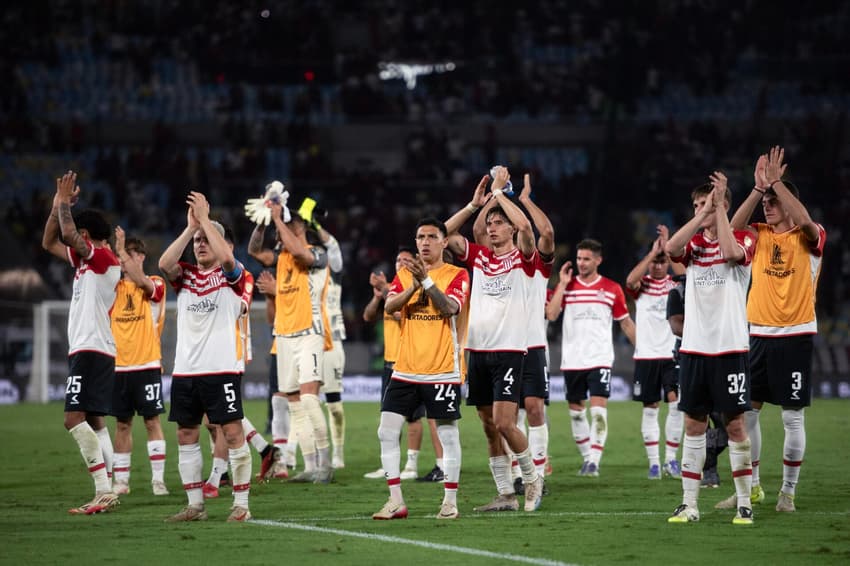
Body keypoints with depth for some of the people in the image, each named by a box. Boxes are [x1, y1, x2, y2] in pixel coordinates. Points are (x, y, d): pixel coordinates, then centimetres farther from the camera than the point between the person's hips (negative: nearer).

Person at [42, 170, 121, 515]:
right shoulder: (86, 260, 17)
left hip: (90, 352, -11)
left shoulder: (104, 258, -11)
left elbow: (68, 234, -26)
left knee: (74, 419, -18)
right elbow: (49, 243, 26)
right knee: (93, 423, 8)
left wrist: (65, 202, -10)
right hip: (86, 350, 11)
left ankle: (104, 490, -24)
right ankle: (105, 492, 6)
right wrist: (58, 205, 18)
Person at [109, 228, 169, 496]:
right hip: (119, 366, 4)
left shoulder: (155, 284, -2)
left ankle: (158, 479, -3)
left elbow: (140, 280, -21)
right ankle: (121, 480, 11)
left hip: (147, 365, -4)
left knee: (152, 420, -4)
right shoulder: (114, 286, 13)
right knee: (122, 424, 7)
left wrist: (122, 249, -26)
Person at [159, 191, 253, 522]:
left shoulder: (232, 275, 2)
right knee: (186, 437, 7)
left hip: (222, 369, -5)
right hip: (185, 370, 5)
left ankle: (241, 505, -3)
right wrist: (190, 227, -10)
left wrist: (205, 219, -14)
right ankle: (194, 505, 14)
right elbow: (164, 264, -8)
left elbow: (226, 257, -20)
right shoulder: (184, 275, 12)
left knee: (233, 433, -7)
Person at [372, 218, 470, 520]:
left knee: (448, 434, -1)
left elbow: (451, 308, -17)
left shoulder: (457, 275, 0)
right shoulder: (404, 273, 12)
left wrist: (426, 281, -26)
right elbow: (389, 306, -4)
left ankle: (450, 501, 8)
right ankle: (396, 501, 3)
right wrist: (413, 287, -19)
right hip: (405, 368, 4)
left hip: (442, 369, -4)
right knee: (387, 432, -2)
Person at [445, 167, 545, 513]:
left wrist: (500, 192, -9)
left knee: (504, 422, -14)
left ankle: (532, 479, 5)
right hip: (478, 351, 6)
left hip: (509, 351, -6)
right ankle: (505, 494, 10)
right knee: (489, 426, 5)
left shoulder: (522, 257, 0)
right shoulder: (478, 256, 14)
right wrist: (475, 204, 2)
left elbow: (524, 226, -19)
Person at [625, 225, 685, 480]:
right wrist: (653, 252, -18)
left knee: (676, 403, -11)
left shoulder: (675, 284, 6)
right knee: (650, 408, 3)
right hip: (646, 355, 0)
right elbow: (630, 280, -18)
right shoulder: (642, 285, 5)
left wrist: (668, 247, -18)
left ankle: (671, 458, -1)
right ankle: (653, 462, 7)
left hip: (672, 354, 0)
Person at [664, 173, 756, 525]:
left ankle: (744, 504, 4)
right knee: (693, 424, 5)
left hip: (729, 348, -4)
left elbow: (730, 252, -22)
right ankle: (689, 504, 8)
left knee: (735, 423, -3)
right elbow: (671, 248, -11)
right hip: (694, 348, 4)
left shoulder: (743, 240, 1)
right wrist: (704, 211, -12)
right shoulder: (694, 243, 11)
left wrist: (719, 207, -16)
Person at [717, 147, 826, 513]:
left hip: (795, 337, -4)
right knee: (746, 411, 4)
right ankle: (751, 487, 14)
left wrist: (776, 182, -25)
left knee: (793, 417, -2)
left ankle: (788, 491, 7)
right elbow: (734, 227, -11)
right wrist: (758, 188, -18)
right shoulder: (760, 236, 8)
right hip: (758, 335, 4)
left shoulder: (808, 239, -3)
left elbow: (805, 221, -25)